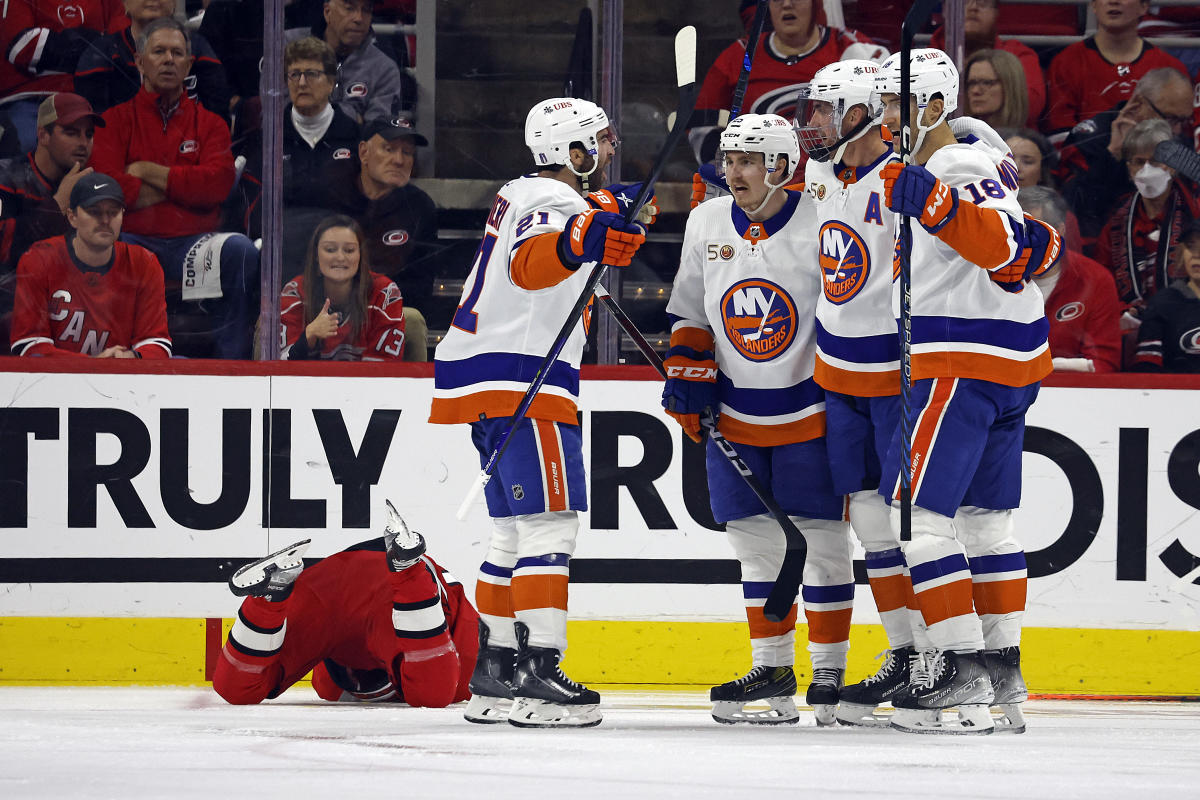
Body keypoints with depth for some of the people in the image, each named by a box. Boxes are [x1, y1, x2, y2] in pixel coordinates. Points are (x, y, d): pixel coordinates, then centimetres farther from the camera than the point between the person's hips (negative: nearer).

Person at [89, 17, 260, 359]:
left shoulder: (210, 124, 18)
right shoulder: (116, 121, 13)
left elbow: (217, 185, -2)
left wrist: (146, 172, -1)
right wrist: (181, 185, -2)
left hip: (194, 243, 1)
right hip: (136, 239, -1)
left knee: (240, 250, -30)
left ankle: (233, 359, -26)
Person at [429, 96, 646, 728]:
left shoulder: (525, 196, 20)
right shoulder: (552, 203, -11)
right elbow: (529, 263, -34)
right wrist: (578, 241, -53)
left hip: (490, 380, 11)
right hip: (520, 382, -11)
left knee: (514, 529, 14)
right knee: (549, 523, -15)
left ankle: (493, 673, 17)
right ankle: (537, 673, -23)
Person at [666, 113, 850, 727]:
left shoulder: (820, 227, -13)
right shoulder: (707, 223, 3)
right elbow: (691, 312, 14)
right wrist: (687, 374, 4)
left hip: (811, 408, -5)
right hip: (736, 414, 5)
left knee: (821, 539, -3)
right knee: (754, 539, 5)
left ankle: (830, 670, 6)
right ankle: (771, 668, 13)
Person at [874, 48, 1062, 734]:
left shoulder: (958, 168, -14)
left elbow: (1002, 244, -31)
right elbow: (1035, 243, 25)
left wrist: (933, 205, -42)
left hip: (965, 364, -11)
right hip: (1010, 365, 11)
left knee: (917, 510, -11)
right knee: (985, 517, 16)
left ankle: (964, 673, -13)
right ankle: (1003, 669, 21)